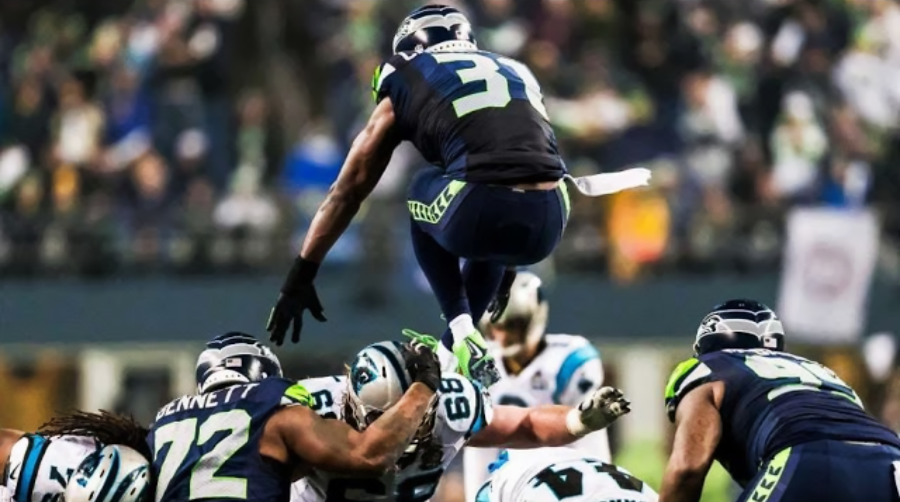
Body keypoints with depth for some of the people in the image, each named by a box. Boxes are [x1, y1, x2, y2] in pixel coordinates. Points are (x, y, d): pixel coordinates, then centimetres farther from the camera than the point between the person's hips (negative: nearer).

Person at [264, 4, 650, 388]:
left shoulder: (408, 85, 21)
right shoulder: (516, 72, 32)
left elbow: (348, 192, 27)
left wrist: (301, 277, 34)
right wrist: (507, 268, 57)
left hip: (479, 216, -4)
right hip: (547, 224, 4)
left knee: (424, 193, 31)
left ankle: (464, 339, 16)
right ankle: (449, 352, 27)